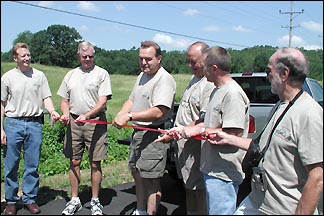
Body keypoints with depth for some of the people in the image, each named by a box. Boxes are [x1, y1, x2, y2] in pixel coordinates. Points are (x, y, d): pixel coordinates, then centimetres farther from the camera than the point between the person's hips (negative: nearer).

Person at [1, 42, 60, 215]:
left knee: (32, 165, 7)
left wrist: (52, 111, -17)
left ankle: (29, 199, 20)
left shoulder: (39, 75, 6)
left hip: (34, 124, 1)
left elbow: (46, 97, 4)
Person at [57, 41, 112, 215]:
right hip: (73, 123, 4)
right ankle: (74, 200, 22)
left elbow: (102, 102, -9)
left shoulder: (101, 73, 0)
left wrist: (86, 115, -23)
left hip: (95, 122, -4)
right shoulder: (71, 75, 15)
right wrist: (65, 114, -2)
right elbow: (64, 100, 18)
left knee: (95, 164, 2)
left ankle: (95, 201, 16)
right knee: (74, 162, 9)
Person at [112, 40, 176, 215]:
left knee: (151, 179, -4)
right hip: (137, 131, 10)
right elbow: (131, 100, 17)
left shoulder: (164, 79, -17)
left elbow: (158, 112, -26)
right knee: (137, 174, 20)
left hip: (153, 135, -10)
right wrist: (120, 114, -3)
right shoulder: (142, 76, 14)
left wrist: (129, 116, -26)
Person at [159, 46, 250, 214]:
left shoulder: (232, 94, -20)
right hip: (213, 168, 10)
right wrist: (183, 130, 12)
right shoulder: (217, 90, 13)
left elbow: (234, 134, -26)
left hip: (223, 173, -10)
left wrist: (200, 130, -18)